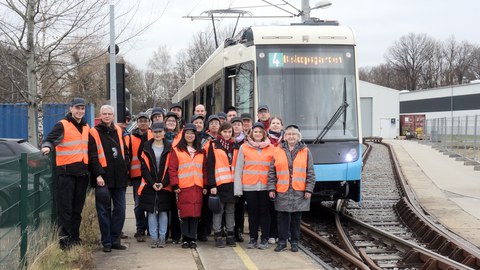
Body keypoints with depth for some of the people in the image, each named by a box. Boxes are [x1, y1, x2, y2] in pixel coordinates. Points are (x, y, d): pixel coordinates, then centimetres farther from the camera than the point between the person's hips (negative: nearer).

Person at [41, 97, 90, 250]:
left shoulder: (86, 127, 17)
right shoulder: (63, 125, -2)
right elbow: (50, 139, -14)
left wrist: (90, 167, 20)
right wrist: (47, 146, -35)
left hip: (82, 172, 6)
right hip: (66, 171, -6)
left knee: (78, 208, 10)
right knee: (65, 206, -7)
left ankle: (74, 237, 18)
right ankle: (64, 237, -5)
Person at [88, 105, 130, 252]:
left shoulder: (118, 131, 15)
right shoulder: (94, 133, 0)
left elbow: (125, 152, 20)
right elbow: (93, 157, -7)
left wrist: (126, 168, 9)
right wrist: (98, 174, -15)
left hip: (119, 178, 5)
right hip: (103, 179, -5)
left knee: (120, 210, 5)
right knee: (104, 211, 0)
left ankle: (115, 240, 14)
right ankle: (106, 242, 6)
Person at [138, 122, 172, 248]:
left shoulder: (169, 148, 2)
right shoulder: (146, 148, 5)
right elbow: (144, 168, 1)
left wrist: (163, 183, -12)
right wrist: (152, 183, -10)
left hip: (165, 186, -1)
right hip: (149, 186, 1)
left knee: (163, 211, 2)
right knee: (151, 212, 3)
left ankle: (162, 237, 10)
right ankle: (153, 237, 10)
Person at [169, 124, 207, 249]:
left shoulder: (201, 152, 15)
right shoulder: (177, 150, 5)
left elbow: (205, 169, 14)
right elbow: (172, 169, 0)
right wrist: (175, 185, -7)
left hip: (197, 187, 3)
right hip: (183, 187, -3)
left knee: (195, 213, 1)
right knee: (185, 214, -3)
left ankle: (192, 238, 8)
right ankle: (185, 239, 4)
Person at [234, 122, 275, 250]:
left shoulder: (271, 148, 7)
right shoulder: (244, 148, 6)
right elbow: (238, 168, 4)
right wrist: (238, 188, -3)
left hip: (265, 186, 0)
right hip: (249, 186, 0)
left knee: (264, 212, 2)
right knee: (252, 213, 5)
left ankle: (265, 239, 9)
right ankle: (253, 238, 13)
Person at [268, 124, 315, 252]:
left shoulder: (305, 152, 5)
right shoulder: (278, 152, 6)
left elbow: (310, 173, 5)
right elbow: (272, 172, 7)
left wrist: (309, 189, -2)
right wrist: (271, 188, 1)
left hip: (299, 192, 0)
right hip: (282, 192, 0)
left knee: (296, 218, 7)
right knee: (282, 217, 3)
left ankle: (294, 242, 16)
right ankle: (282, 241, 13)